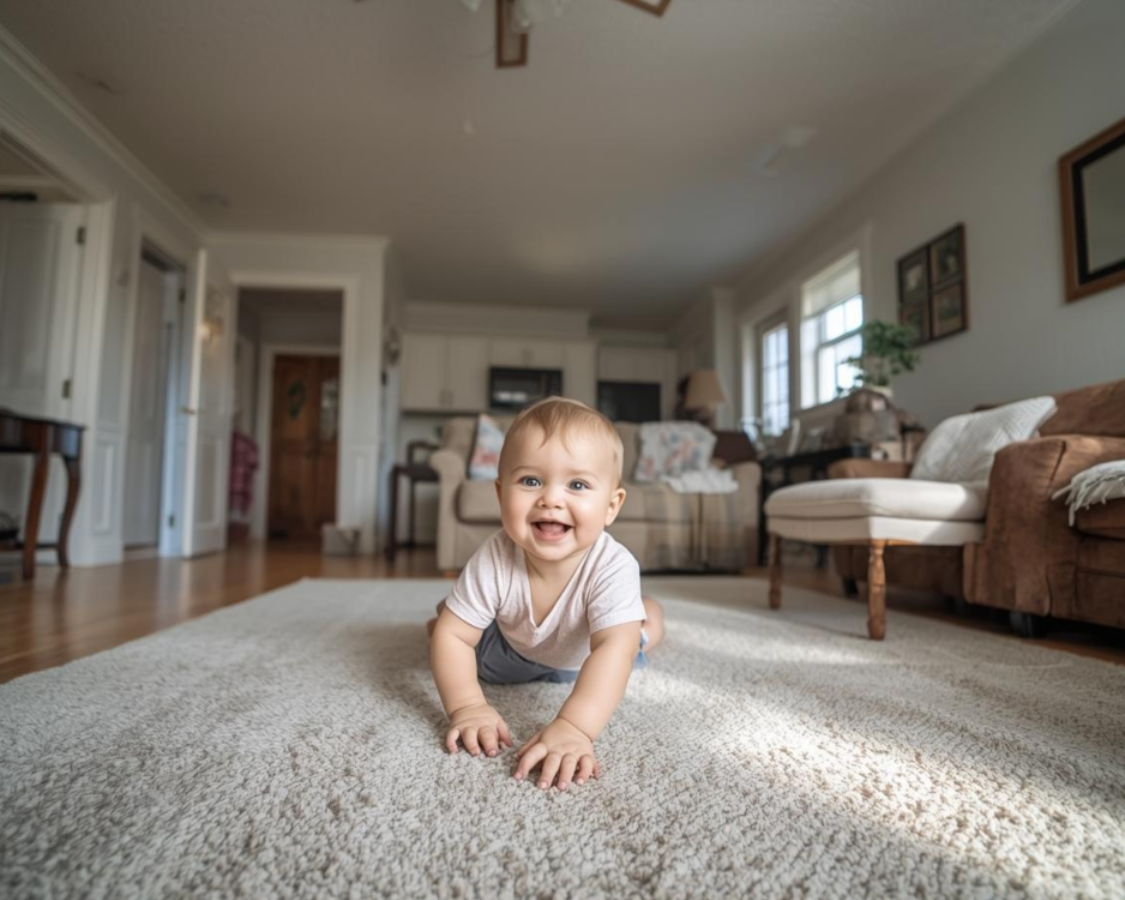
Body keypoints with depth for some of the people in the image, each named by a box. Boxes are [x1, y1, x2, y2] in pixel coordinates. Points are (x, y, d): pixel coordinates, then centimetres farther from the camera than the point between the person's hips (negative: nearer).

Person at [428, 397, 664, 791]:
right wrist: (466, 706, -45)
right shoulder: (494, 560, -38)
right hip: (507, 656, 1)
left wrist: (574, 727, -66)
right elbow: (454, 636, -31)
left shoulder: (613, 567, -44)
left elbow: (613, 648, -53)